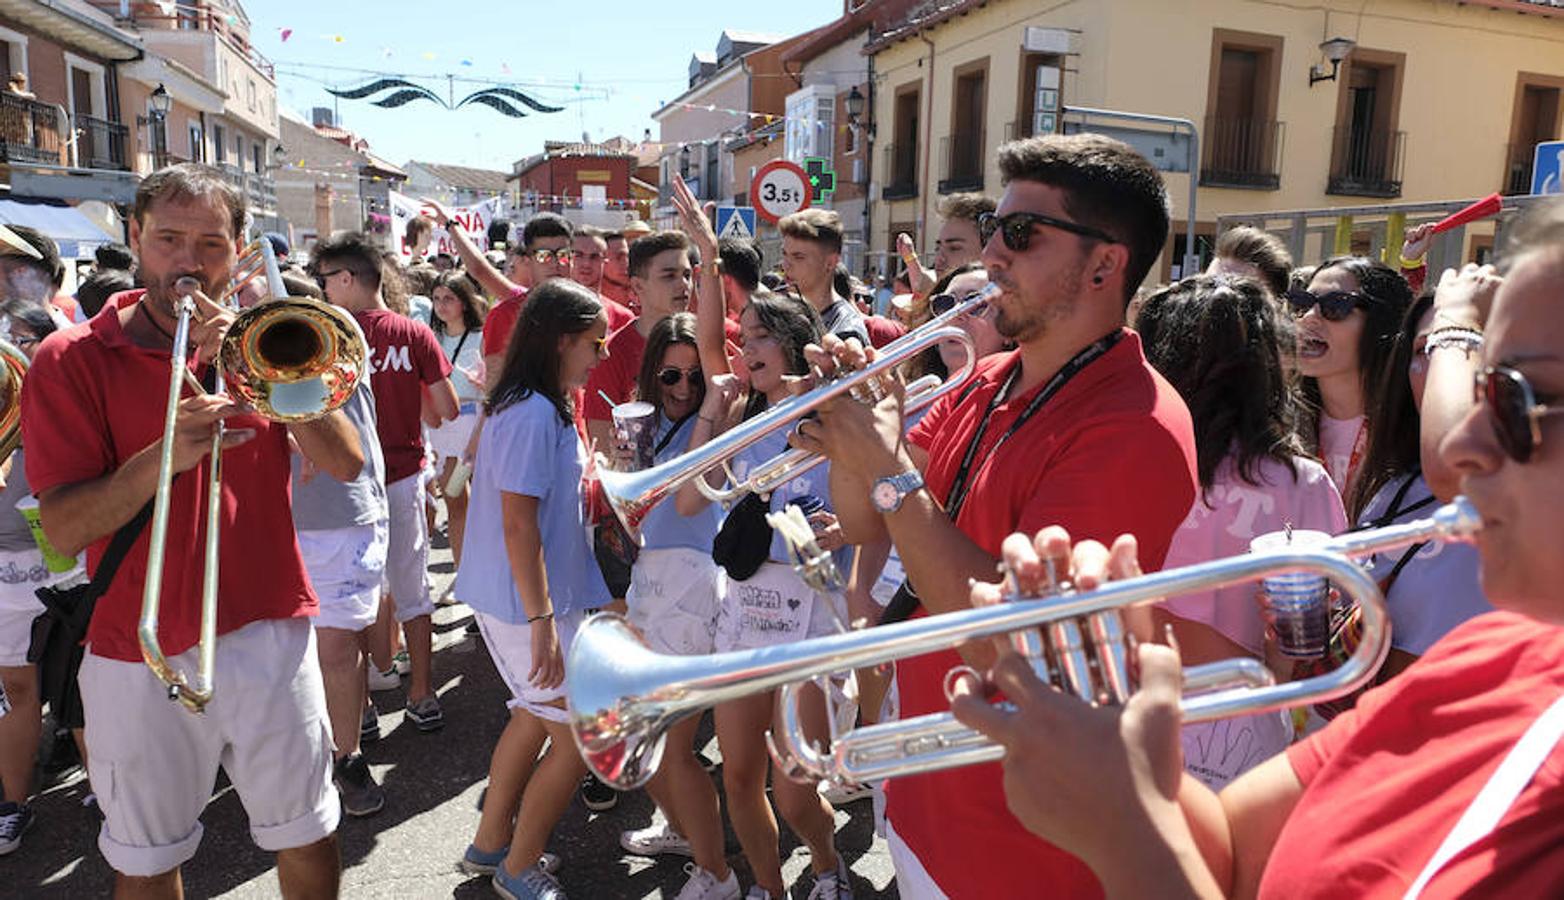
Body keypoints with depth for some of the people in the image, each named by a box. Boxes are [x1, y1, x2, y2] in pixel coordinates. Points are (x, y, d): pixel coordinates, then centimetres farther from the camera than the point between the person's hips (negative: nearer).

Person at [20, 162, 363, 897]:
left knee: (307, 836, 14)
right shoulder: (72, 359, -5)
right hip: (139, 655, -2)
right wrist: (166, 454, -29)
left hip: (271, 635, 2)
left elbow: (347, 463, -8)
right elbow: (64, 530, -13)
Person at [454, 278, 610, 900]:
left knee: (534, 717, 23)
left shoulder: (543, 407, 9)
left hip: (533, 597, 10)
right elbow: (518, 525, -24)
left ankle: (489, 844, 39)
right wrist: (542, 622, -23)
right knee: (580, 734, 0)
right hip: (527, 603, -10)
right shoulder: (534, 414, -21)